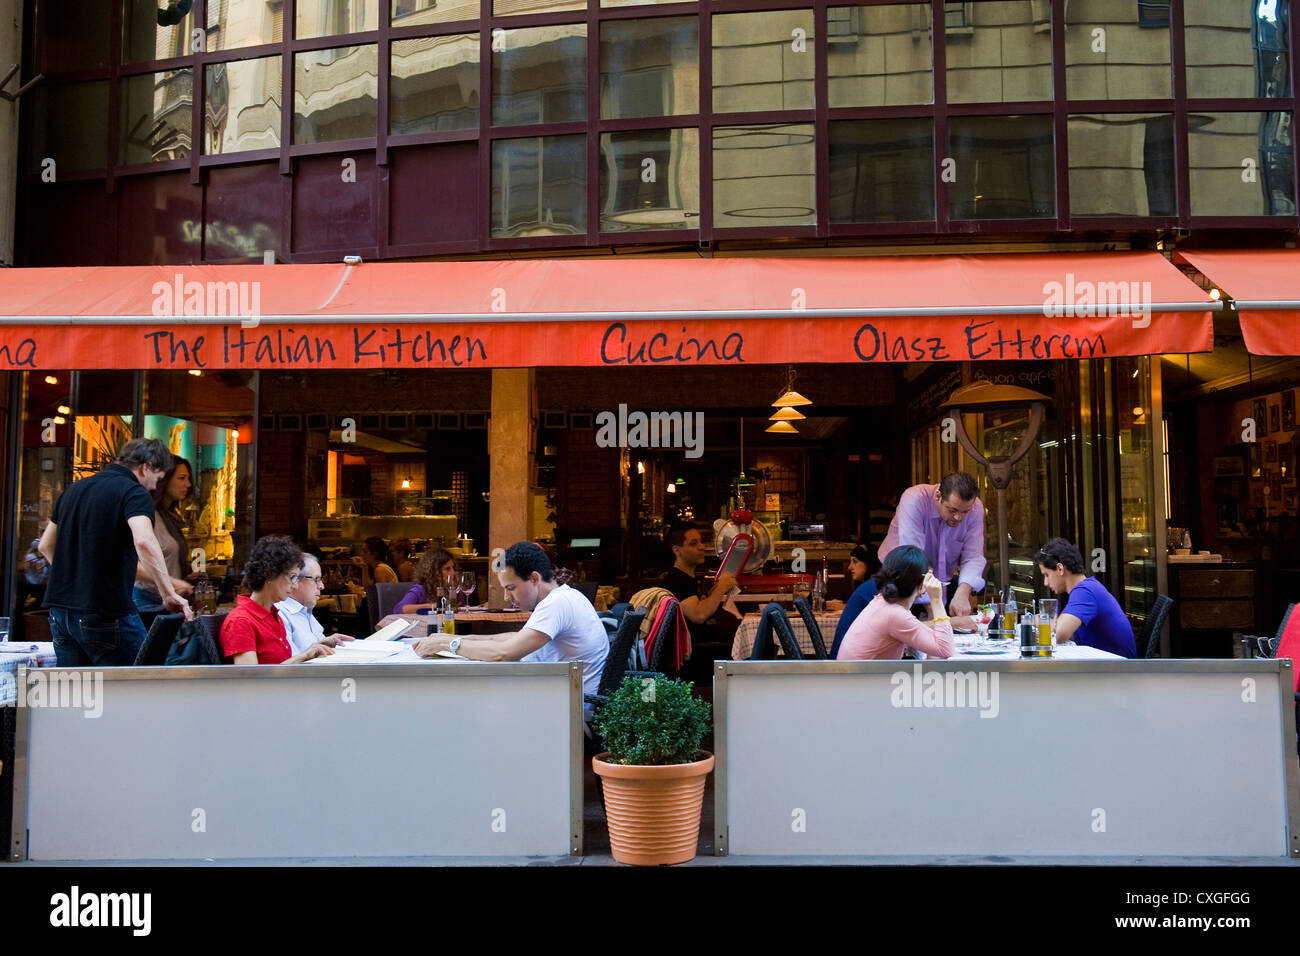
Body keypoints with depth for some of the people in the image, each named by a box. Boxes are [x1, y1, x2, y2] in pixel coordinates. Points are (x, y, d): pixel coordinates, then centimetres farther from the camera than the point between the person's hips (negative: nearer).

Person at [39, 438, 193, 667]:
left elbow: (45, 546, 23)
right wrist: (169, 595, -26)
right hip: (106, 612, -8)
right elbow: (144, 541, -28)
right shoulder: (135, 493, -9)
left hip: (59, 609, 8)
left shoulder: (74, 489, 16)